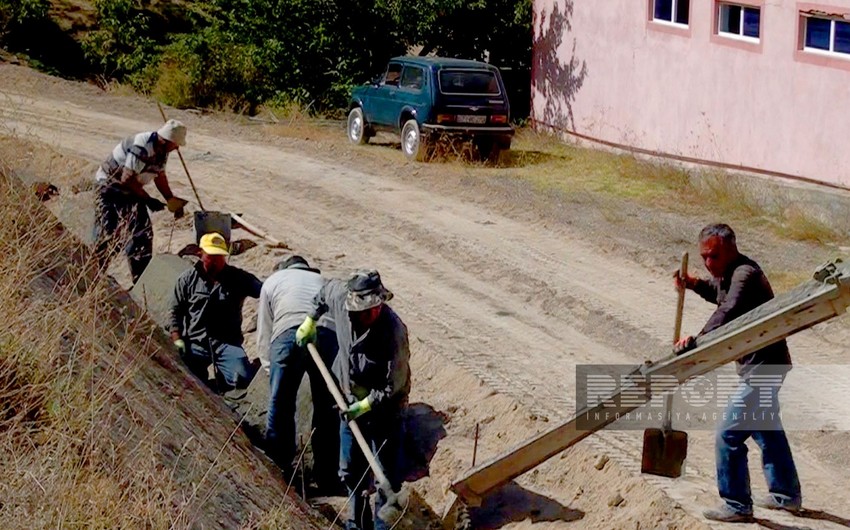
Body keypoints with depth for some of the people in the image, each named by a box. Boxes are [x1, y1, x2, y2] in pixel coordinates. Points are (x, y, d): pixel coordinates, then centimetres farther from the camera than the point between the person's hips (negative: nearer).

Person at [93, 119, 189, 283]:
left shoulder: (162, 149, -3)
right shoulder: (141, 148, -31)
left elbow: (160, 176, 13)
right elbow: (127, 179, -31)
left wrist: (172, 201, 8)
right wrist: (148, 200, -25)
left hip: (130, 191, 8)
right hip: (110, 188, -8)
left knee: (143, 233, 2)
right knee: (107, 234, -10)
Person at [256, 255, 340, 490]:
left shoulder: (272, 281, 30)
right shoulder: (321, 281, 37)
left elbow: (264, 333, 21)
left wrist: (271, 368, 21)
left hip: (287, 334, -2)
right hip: (328, 334, 2)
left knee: (280, 407, 8)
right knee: (327, 409, 11)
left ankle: (279, 470, 10)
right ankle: (327, 477, 16)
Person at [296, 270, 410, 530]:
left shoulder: (393, 330, -30)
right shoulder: (340, 297, -17)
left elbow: (393, 385, -24)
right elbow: (326, 289, 11)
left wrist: (365, 406, -22)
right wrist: (310, 321, 17)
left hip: (384, 407, -6)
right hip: (351, 402, 6)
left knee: (387, 476, -1)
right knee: (350, 472, 19)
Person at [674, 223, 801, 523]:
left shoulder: (745, 273, -23)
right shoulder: (727, 273, 8)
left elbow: (728, 312, -39)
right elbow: (720, 294, 29)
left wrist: (698, 340, -53)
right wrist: (694, 284, 8)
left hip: (762, 368, -11)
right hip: (763, 365, 11)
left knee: (729, 435, -8)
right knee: (767, 430, 24)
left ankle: (736, 506, 1)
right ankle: (786, 495, 38)